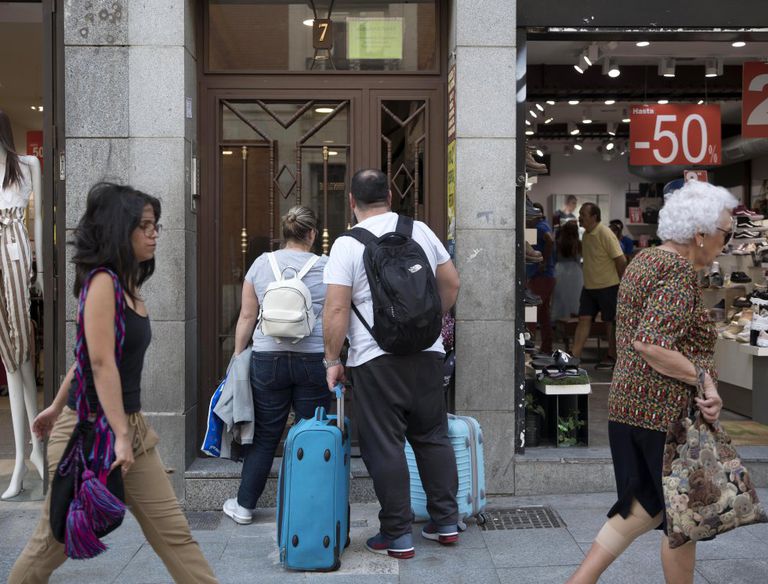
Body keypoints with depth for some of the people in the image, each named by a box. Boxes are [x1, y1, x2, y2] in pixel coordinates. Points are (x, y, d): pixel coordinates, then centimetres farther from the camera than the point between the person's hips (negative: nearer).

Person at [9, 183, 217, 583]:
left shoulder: (128, 285, 11)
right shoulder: (102, 281, -14)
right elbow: (101, 363, -21)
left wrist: (57, 407, 26)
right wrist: (120, 436, -24)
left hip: (129, 426, 8)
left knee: (173, 532, 7)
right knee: (55, 542, 9)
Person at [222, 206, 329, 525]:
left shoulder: (261, 263, 3)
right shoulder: (325, 268, -1)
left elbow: (247, 316, 5)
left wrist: (238, 355, 12)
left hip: (268, 358, 2)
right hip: (314, 360, -1)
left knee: (264, 435, 11)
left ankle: (244, 505, 20)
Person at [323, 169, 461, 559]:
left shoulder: (347, 245, -6)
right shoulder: (421, 231, 8)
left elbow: (336, 309, -11)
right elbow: (451, 284, 14)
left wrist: (332, 360, -2)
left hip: (375, 358, -4)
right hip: (427, 352, 5)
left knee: (385, 446, 4)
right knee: (432, 436, 15)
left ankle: (398, 536, 11)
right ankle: (445, 522, 23)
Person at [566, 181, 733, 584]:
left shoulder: (644, 260, 12)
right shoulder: (680, 273, -17)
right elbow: (651, 345, -27)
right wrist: (704, 379, -18)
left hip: (628, 402, 9)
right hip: (665, 409, -9)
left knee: (647, 505, 17)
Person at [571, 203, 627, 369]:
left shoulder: (605, 234, -18)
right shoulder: (586, 234, 7)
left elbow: (621, 260, -18)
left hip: (608, 287, -7)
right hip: (589, 286, 7)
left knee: (610, 322, 6)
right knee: (584, 320, 1)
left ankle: (612, 357, 20)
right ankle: (574, 357, -1)